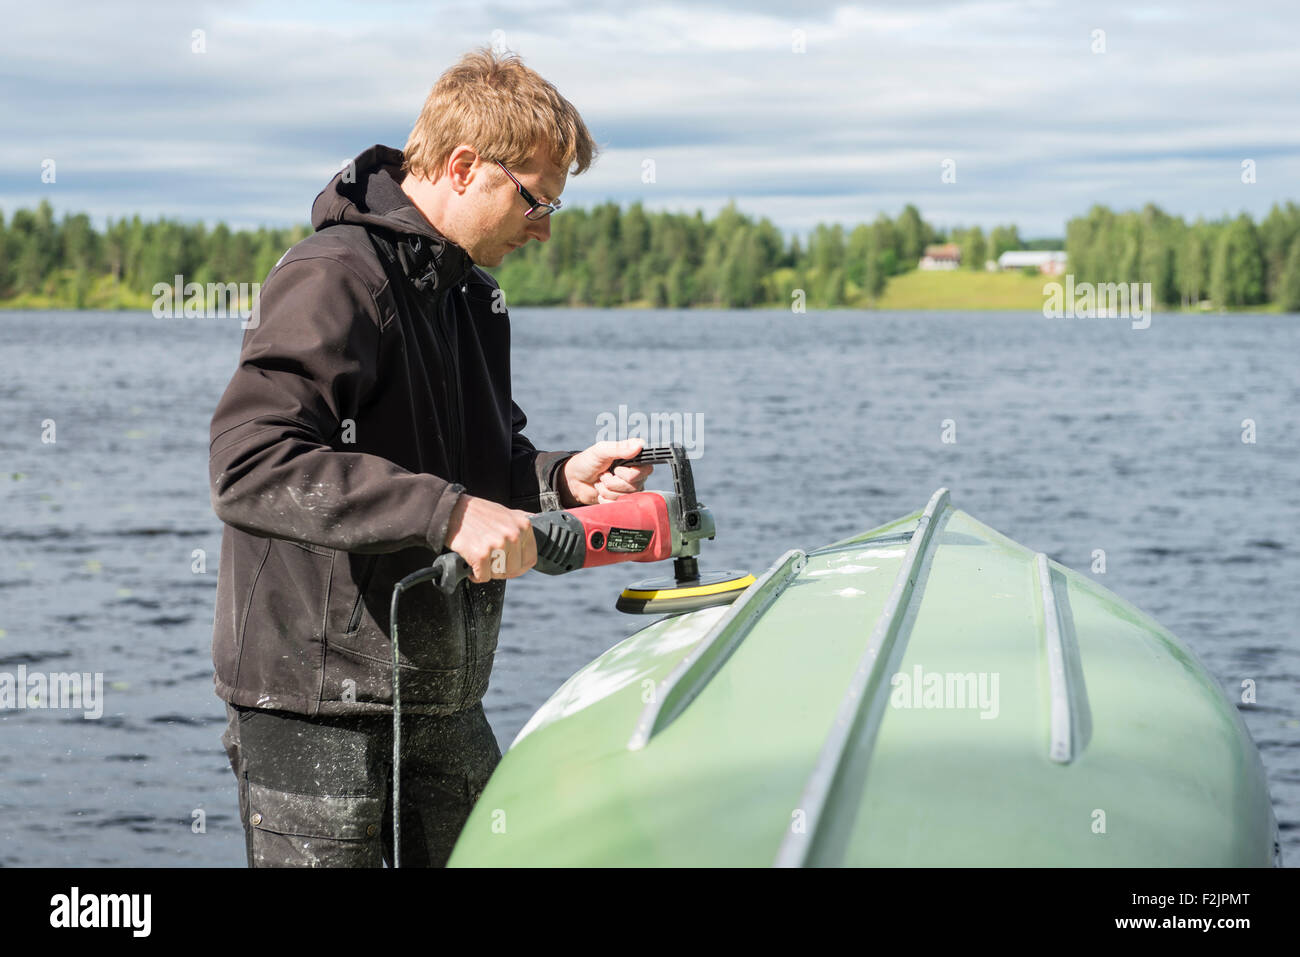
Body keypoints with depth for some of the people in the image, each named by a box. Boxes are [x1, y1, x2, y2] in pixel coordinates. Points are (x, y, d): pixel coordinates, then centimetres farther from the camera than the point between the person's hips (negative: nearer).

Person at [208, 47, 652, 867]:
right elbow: (250, 465, -30)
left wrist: (560, 478, 0)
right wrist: (447, 512, -34)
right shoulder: (335, 279, -18)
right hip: (318, 710, -9)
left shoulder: (472, 293, 13)